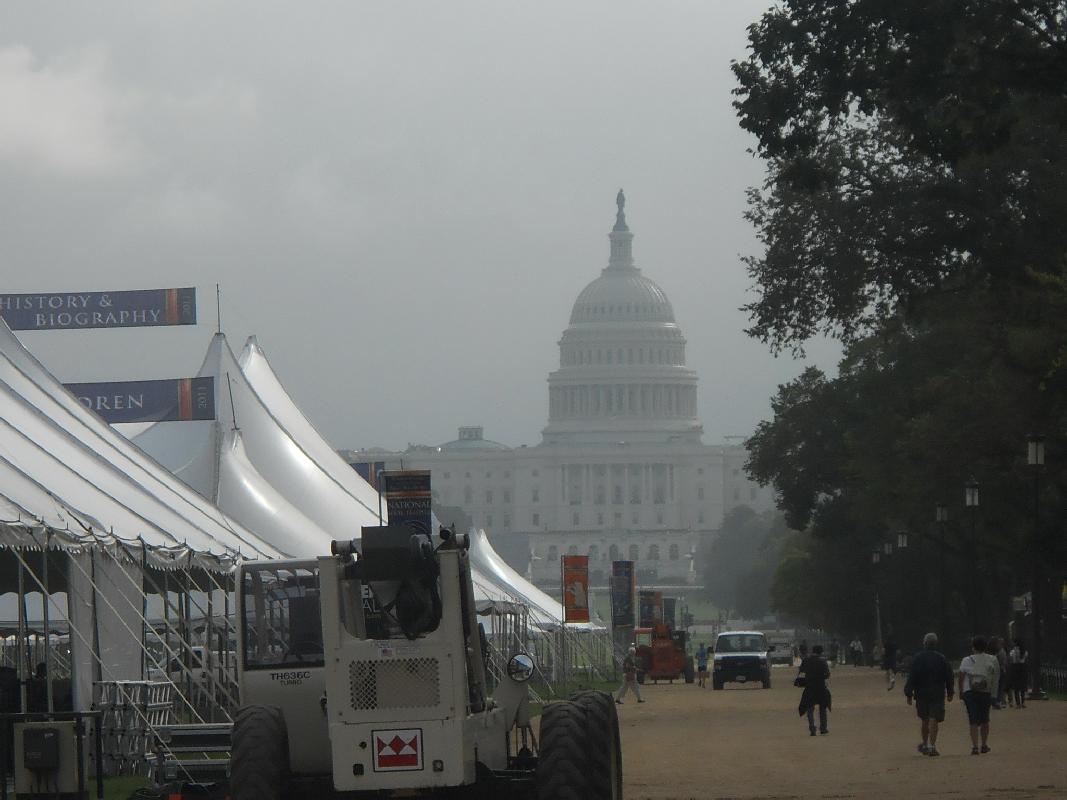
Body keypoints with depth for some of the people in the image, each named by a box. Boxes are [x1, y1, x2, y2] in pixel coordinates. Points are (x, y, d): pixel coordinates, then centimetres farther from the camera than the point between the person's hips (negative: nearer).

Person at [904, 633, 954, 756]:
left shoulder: (917, 658, -5)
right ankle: (932, 746, -12)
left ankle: (925, 744, 26)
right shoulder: (942, 659, -2)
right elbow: (948, 677, 4)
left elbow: (911, 677, -7)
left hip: (921, 694, 1)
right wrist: (950, 693, 15)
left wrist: (909, 694, -4)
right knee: (934, 720, -3)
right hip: (938, 694, -1)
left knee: (925, 719, 15)